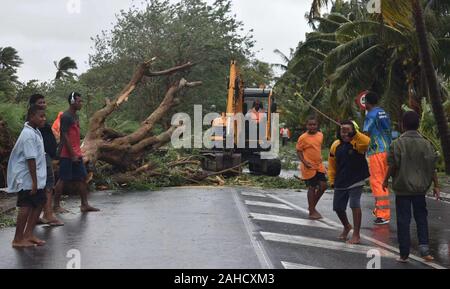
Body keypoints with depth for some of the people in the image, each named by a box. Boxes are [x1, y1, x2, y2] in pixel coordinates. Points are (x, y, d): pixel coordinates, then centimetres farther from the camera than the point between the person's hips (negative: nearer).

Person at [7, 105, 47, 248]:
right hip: (27, 179, -10)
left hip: (36, 178, 10)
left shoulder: (35, 132, 12)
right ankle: (18, 239, 7)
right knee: (26, 207, -4)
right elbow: (30, 159, -23)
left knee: (39, 203, 12)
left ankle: (28, 234, 21)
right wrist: (34, 182, -23)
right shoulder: (29, 135, -19)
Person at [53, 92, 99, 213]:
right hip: (67, 155, -9)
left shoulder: (76, 116, 15)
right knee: (63, 179, -1)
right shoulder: (66, 117, -14)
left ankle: (85, 204, 12)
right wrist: (72, 155, -18)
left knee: (82, 178, 7)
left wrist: (78, 153, 15)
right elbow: (65, 137, -18)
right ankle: (56, 205, 9)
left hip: (76, 154, 9)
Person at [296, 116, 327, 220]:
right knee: (312, 188, 0)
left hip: (319, 166, 6)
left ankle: (312, 206, 23)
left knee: (323, 186, 4)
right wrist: (304, 162, -21)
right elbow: (298, 151, -7)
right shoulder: (303, 138, -13)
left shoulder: (320, 135, 5)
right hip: (309, 167, -6)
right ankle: (312, 212, 12)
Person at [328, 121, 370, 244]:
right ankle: (347, 226, 41)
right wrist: (332, 180, 10)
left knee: (355, 205, -16)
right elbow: (332, 164, 11)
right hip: (340, 182, 5)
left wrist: (355, 133, -37)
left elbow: (366, 141, -37)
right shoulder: (336, 145, 2)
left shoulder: (357, 144, -11)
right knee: (338, 207, 10)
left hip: (356, 180, -5)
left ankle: (356, 235, -1)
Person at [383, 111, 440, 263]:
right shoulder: (426, 144, -1)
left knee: (403, 220, 4)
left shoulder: (398, 143, -10)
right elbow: (432, 167, -1)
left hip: (402, 188, -2)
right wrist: (436, 186, 7)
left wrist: (385, 180, 6)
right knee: (421, 217, 15)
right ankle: (424, 247, 4)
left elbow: (392, 166, -10)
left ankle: (404, 254, 8)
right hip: (420, 188, 2)